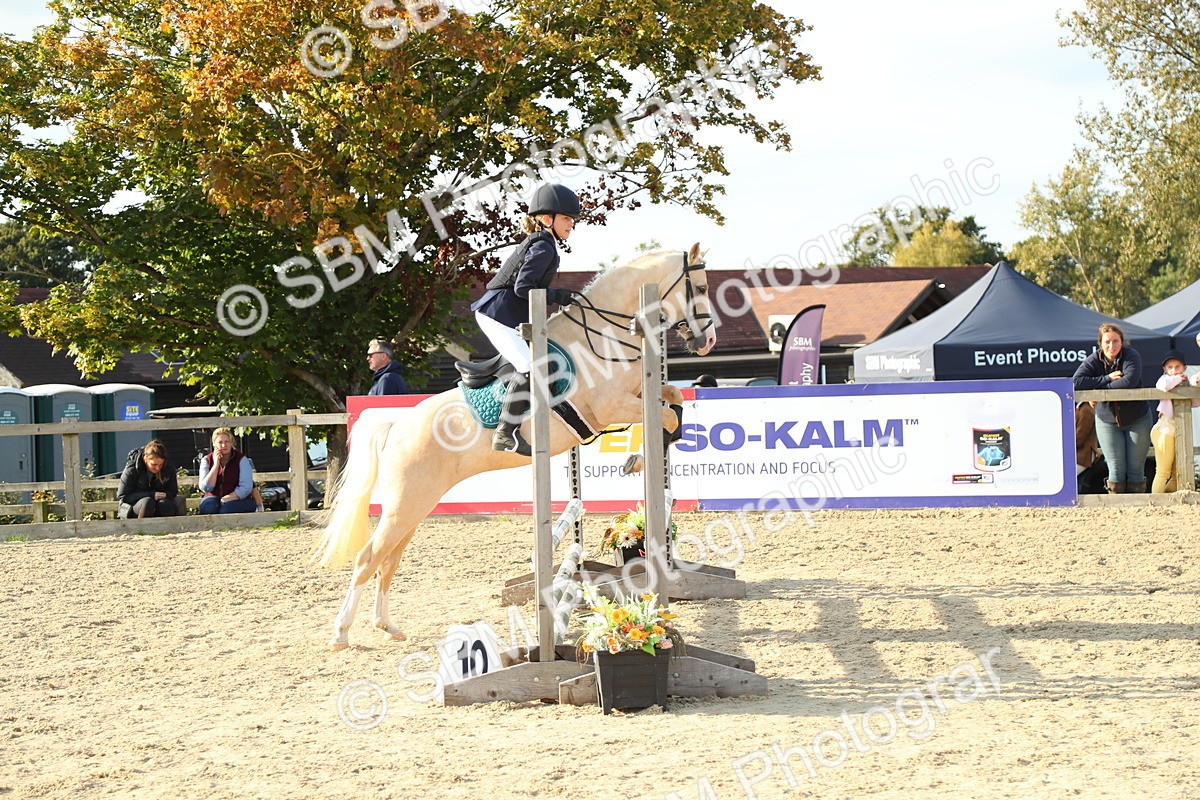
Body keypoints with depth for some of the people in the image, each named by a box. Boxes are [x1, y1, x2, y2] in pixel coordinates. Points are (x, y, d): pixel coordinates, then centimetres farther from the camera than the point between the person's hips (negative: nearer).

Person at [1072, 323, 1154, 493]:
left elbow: (1130, 381, -30)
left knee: (1136, 468, 1)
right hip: (1107, 421, 1)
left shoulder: (1131, 356, -13)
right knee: (1116, 470, -2)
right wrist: (1107, 379, -24)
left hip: (1137, 420, -1)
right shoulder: (1093, 360, -9)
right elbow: (1077, 382, -22)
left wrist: (1098, 390, -25)